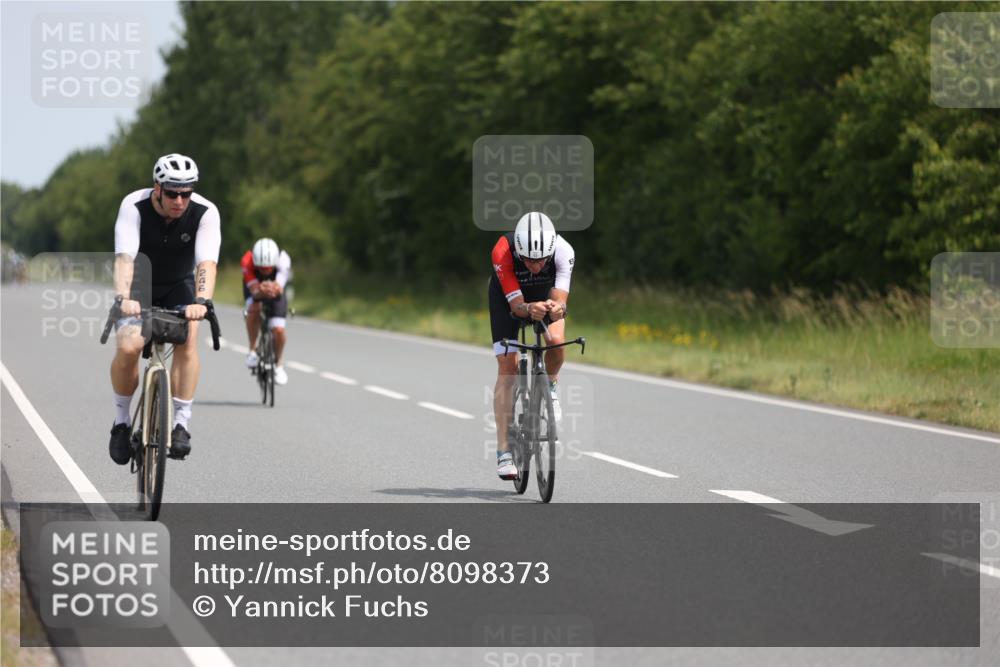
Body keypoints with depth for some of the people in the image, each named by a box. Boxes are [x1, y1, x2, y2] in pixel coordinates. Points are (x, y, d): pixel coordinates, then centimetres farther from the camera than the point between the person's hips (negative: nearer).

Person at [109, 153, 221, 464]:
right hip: (138, 286, -1)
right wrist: (123, 298, -55)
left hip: (179, 286, 1)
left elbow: (207, 263, -36)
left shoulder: (205, 213, -24)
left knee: (188, 340, -27)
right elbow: (124, 257, -38)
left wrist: (201, 301, -54)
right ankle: (122, 421, -2)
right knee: (128, 347, -24)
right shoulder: (134, 206, -27)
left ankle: (181, 423, -20)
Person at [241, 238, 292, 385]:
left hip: (276, 287, 0)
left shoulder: (283, 261, -39)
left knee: (278, 330, -14)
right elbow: (254, 290, -44)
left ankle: (279, 364, 14)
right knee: (254, 309, -34)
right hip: (254, 286, 0)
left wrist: (274, 289, -73)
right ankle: (253, 350, -12)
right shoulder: (247, 262, -39)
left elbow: (279, 289, -50)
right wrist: (260, 291, -68)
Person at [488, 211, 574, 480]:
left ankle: (551, 386, 8)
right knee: (507, 367, -12)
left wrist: (557, 308, -63)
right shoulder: (502, 252, -39)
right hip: (507, 295, -1)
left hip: (546, 292, 1)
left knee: (556, 341, -28)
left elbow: (560, 298, -40)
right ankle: (504, 453, -10)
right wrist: (529, 309, -59)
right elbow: (516, 304, -37)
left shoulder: (563, 251, -36)